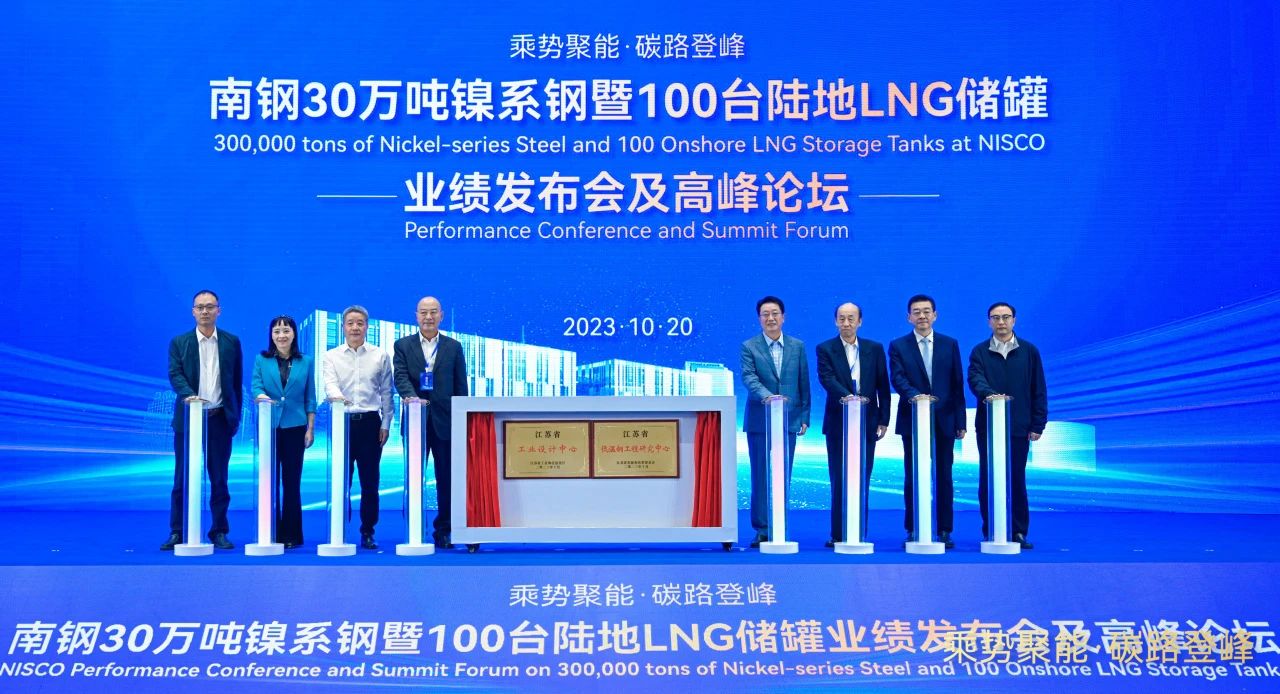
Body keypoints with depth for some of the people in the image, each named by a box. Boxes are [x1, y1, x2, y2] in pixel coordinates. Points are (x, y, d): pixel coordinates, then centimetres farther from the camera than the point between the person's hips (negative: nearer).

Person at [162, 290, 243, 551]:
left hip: (220, 419, 1)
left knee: (219, 478, 5)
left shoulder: (232, 342, 8)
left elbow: (237, 380, 8)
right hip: (188, 417, -1)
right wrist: (189, 395, -26)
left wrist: (235, 415, 3)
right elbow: (175, 374, -7)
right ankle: (177, 532, 7)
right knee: (183, 478, 1)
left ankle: (219, 532, 11)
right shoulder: (179, 343, 5)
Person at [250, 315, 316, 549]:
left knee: (292, 482, 2)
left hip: (295, 427, 0)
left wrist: (311, 429, 2)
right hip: (269, 426, 0)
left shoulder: (306, 362, 8)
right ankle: (270, 533, 7)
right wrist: (262, 397, -29)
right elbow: (255, 386, -6)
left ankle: (291, 534, 8)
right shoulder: (262, 360, 6)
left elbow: (310, 399, 8)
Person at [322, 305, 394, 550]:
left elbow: (386, 392, 8)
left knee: (370, 482, 3)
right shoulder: (331, 356, 6)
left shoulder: (381, 356, 8)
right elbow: (329, 384, -10)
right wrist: (337, 396, -33)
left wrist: (386, 424, 3)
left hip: (370, 422, 0)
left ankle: (368, 532, 12)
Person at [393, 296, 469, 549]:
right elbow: (401, 376, -7)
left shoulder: (453, 347, 8)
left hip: (445, 422, 0)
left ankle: (443, 531, 13)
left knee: (447, 479, 4)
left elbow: (461, 386, 6)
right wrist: (411, 396, -28)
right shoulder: (403, 345, 7)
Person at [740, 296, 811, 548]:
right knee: (761, 477, -1)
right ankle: (762, 529, 5)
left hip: (789, 420, 2)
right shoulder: (749, 347, 1)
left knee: (783, 477, 5)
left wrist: (804, 416, 4)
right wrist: (766, 395, -30)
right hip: (760, 421, -2)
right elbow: (749, 378, -12)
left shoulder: (797, 346, 9)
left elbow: (804, 383, 10)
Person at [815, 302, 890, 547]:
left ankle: (860, 534, 9)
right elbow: (826, 378, -14)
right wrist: (845, 396, -32)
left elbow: (883, 386, 8)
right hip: (838, 423, -2)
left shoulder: (875, 349, 8)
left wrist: (883, 420, 3)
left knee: (862, 480, 4)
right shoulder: (825, 349, 2)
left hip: (867, 422, 2)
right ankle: (838, 535, 3)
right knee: (839, 481, -1)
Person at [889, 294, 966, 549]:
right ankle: (913, 530, 10)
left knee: (943, 477, 4)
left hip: (944, 421, 1)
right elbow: (897, 378, -11)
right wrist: (914, 395, -31)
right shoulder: (898, 346, 3)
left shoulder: (950, 344, 7)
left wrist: (960, 421, 1)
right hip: (912, 420, -1)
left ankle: (944, 531, 9)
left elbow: (957, 385, 6)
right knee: (912, 478, 4)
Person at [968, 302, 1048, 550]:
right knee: (988, 480, 3)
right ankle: (990, 531, 9)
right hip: (988, 425, 0)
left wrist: (1038, 425, -1)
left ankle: (1018, 532, 9)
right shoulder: (979, 351, 5)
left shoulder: (1029, 351, 7)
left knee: (1017, 481, 3)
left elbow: (1038, 390, 6)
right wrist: (989, 393, -33)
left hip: (1019, 427, 0)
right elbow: (975, 380, -11)